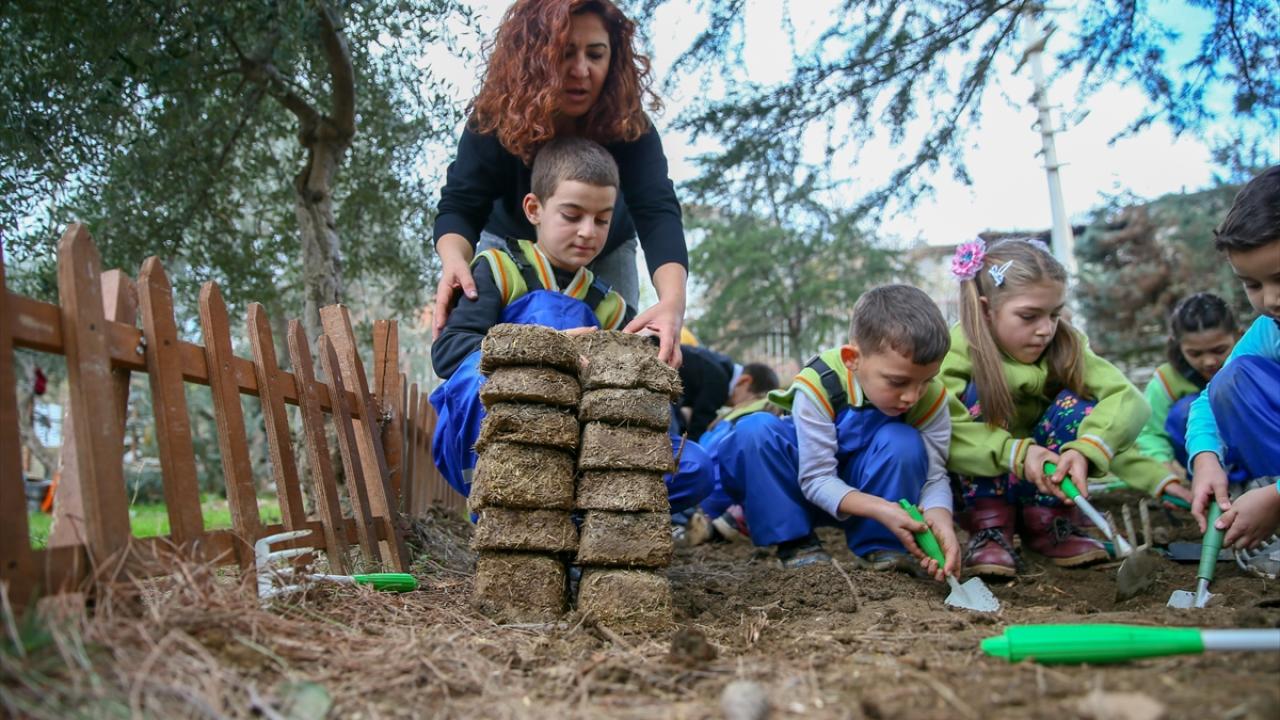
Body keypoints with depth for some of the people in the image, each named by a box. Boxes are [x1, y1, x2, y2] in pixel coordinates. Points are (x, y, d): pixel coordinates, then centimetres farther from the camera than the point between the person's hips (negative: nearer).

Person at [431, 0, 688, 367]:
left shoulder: (630, 127, -30)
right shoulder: (494, 121, -29)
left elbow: (657, 212, -42)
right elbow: (459, 206, -32)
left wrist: (672, 300, -61)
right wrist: (455, 259, -57)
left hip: (605, 256, 1)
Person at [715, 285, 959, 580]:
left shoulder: (931, 398, -19)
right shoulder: (818, 386, -29)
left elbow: (935, 475, -17)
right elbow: (816, 479, -27)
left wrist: (939, 516, -40)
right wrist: (881, 508, -42)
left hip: (869, 487, 2)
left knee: (904, 442, -30)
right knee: (755, 430, -30)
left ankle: (880, 546, -12)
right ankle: (795, 542, -17)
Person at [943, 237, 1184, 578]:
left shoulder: (1065, 346, -12)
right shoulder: (956, 353, -21)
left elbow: (1129, 399, -25)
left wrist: (1085, 449, -42)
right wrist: (1016, 453, -44)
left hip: (1044, 487, 3)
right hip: (976, 488, -3)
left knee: (1077, 405, -21)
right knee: (980, 393, -26)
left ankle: (1048, 524, -7)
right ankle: (988, 527, -19)